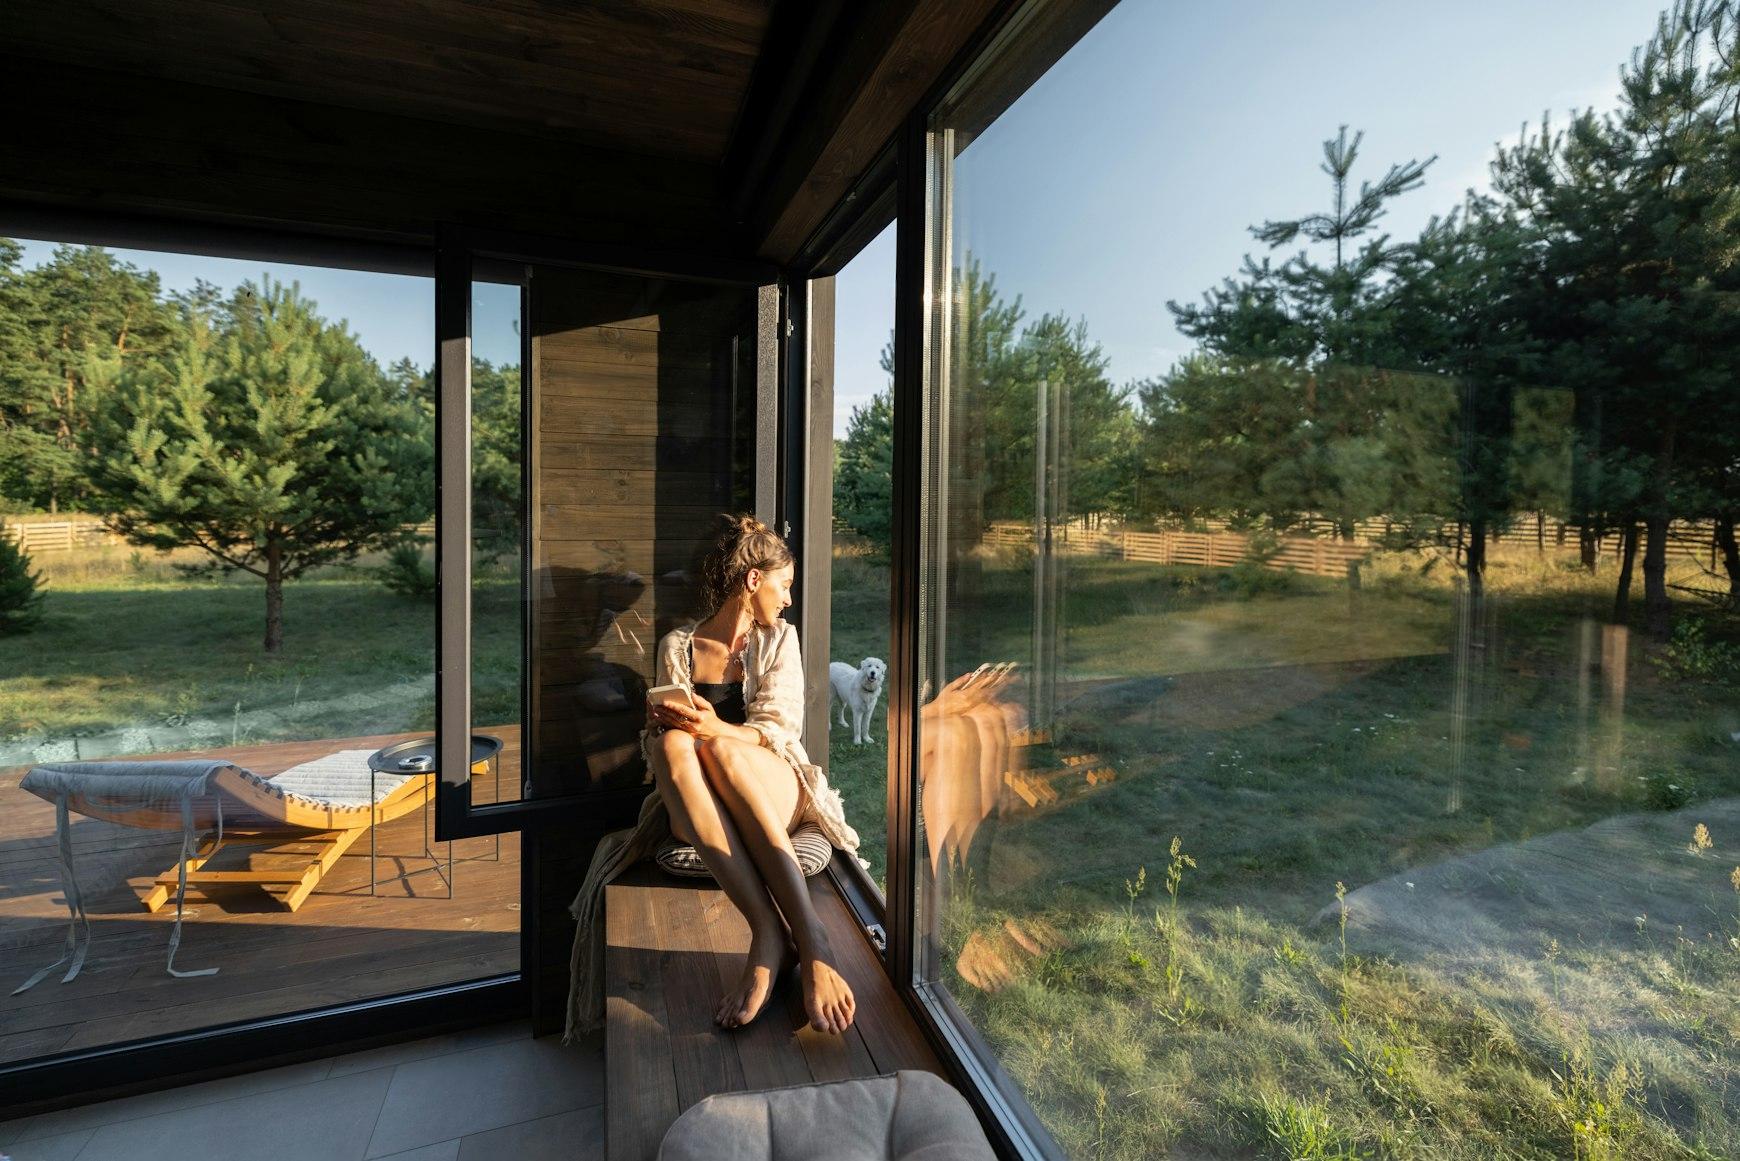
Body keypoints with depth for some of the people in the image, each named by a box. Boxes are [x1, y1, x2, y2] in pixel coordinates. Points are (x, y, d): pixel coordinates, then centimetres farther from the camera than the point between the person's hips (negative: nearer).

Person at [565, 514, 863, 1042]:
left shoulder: (778, 639, 11)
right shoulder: (677, 645, 11)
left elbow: (782, 730, -1)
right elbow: (657, 740, 11)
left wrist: (718, 731, -21)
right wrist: (662, 726, -14)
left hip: (775, 792, 0)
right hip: (698, 806, 1)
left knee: (719, 749, -34)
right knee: (673, 745, -33)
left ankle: (810, 939, -41)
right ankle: (768, 933, -44)